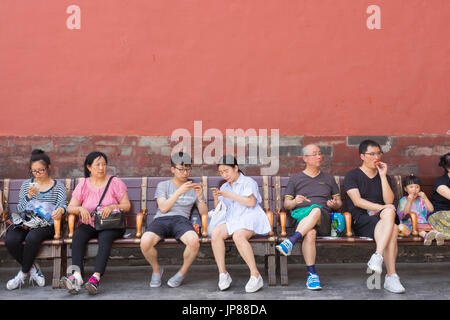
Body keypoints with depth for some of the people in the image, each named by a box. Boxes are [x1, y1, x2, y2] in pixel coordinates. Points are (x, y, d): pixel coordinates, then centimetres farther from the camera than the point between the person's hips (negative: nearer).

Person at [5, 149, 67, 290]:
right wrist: (29, 196, -13)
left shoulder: (58, 186, 9)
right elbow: (20, 209, 7)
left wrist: (60, 210, -32)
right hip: (25, 223, 3)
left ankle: (23, 273, -12)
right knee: (10, 240, -28)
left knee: (32, 238, -36)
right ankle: (32, 268, -6)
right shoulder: (26, 184, 14)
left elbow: (62, 204, -6)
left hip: (46, 224, -3)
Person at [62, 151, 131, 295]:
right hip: (88, 224, 2)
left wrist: (112, 207, -17)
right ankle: (77, 275, -45)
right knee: (78, 235, -31)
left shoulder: (115, 182, 7)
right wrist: (81, 209, -15)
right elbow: (70, 208, 7)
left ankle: (96, 277, -49)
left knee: (105, 237, -36)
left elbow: (127, 206, 3)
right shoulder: (83, 185, 12)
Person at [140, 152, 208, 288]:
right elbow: (163, 208, -1)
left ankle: (182, 272, -5)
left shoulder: (194, 187, 20)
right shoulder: (163, 185, 16)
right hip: (161, 220, 0)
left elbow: (204, 213, 14)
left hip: (182, 220, 1)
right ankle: (156, 269, 0)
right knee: (145, 242, -33)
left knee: (194, 242, -35)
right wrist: (179, 191, -11)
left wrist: (200, 197, -4)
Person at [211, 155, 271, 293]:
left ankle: (255, 275, -34)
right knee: (215, 233, -27)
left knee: (238, 236, -38)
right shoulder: (224, 187, 27)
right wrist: (216, 198, 4)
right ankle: (222, 274, -23)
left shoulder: (248, 182, 7)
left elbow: (251, 202, -9)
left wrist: (230, 195, -10)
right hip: (231, 220, 5)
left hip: (249, 217, -5)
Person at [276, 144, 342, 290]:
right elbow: (286, 204, 16)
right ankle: (311, 274, -38)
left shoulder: (328, 178, 28)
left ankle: (290, 242, -50)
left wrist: (335, 204, 0)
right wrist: (295, 202, -8)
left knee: (316, 209, -39)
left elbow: (339, 202, 26)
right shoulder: (295, 179, 22)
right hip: (301, 215, 0)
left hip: (324, 219, 0)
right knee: (310, 233, -38)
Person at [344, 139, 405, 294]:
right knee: (392, 229, -33)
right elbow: (357, 201, -5)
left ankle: (377, 257, -42)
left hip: (380, 218, 4)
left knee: (389, 213, -34)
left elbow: (389, 201, 5)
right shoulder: (352, 175, 9)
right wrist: (381, 208, -15)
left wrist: (383, 176, 1)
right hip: (360, 220, -4)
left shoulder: (384, 177, 22)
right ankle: (391, 276, -39)